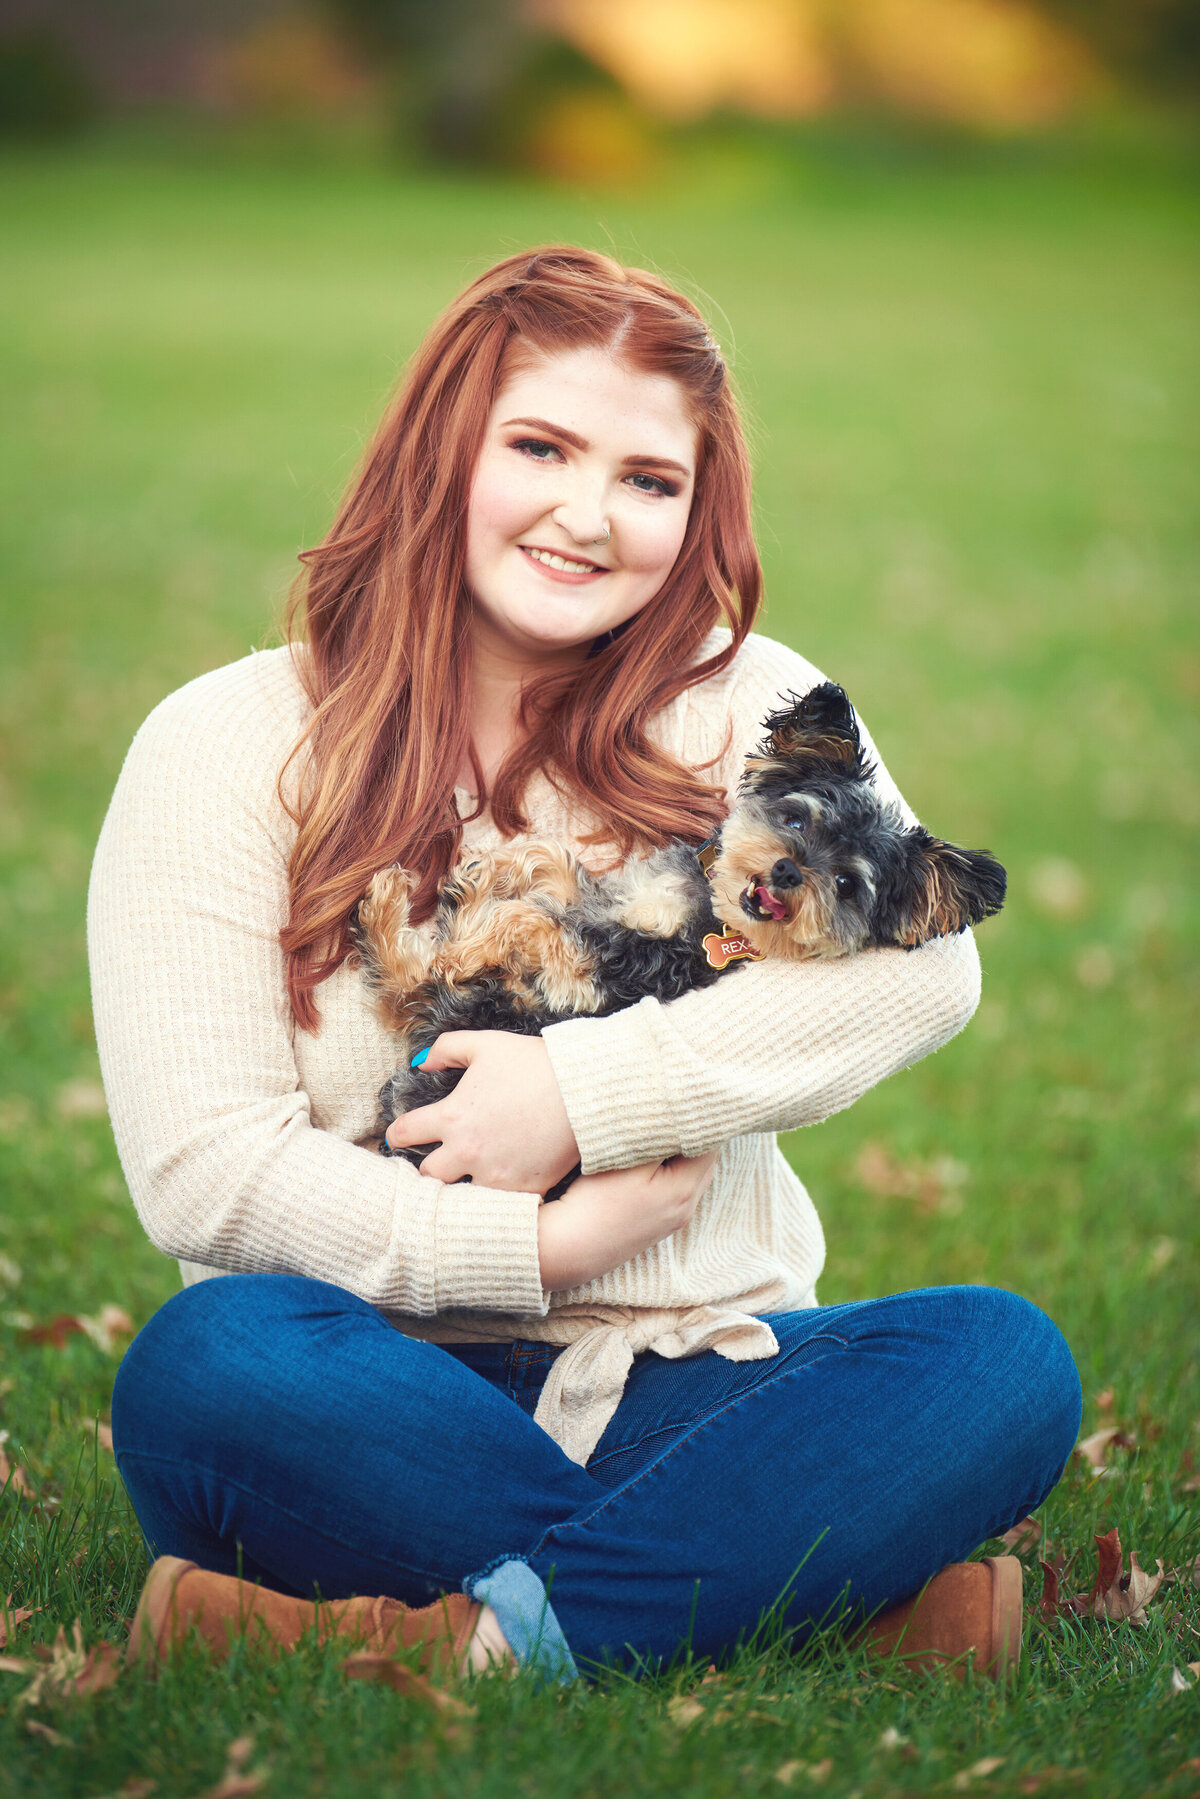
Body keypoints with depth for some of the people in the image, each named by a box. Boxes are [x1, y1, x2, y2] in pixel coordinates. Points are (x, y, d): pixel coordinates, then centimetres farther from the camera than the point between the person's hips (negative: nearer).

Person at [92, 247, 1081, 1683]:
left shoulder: (748, 707, 10)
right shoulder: (229, 747, 2)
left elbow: (919, 960, -9)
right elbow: (203, 1170, -8)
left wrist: (581, 1093, -16)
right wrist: (541, 1248, -13)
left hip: (691, 1379, 2)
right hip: (380, 1391, -1)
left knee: (1003, 1360, -25)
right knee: (207, 1363, -35)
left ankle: (486, 1637, -34)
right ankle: (855, 1590, -31)